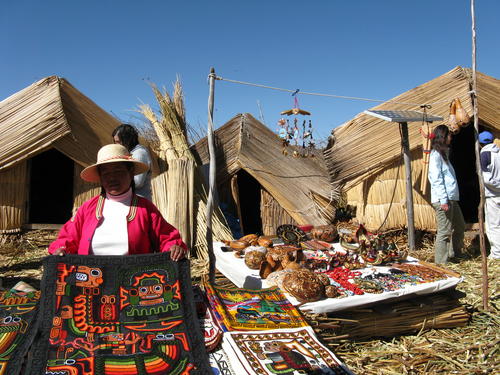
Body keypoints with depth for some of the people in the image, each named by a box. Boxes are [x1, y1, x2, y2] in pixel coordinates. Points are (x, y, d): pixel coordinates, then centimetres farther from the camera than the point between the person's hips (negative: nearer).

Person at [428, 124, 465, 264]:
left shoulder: (444, 153, 18)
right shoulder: (436, 154, -11)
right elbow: (436, 179, -18)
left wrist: (450, 198, 15)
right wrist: (443, 200, -21)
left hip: (452, 198, 10)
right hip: (443, 199, -10)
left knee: (460, 226, 20)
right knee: (444, 231, -6)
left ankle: (454, 253, 36)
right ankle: (441, 262, 1)